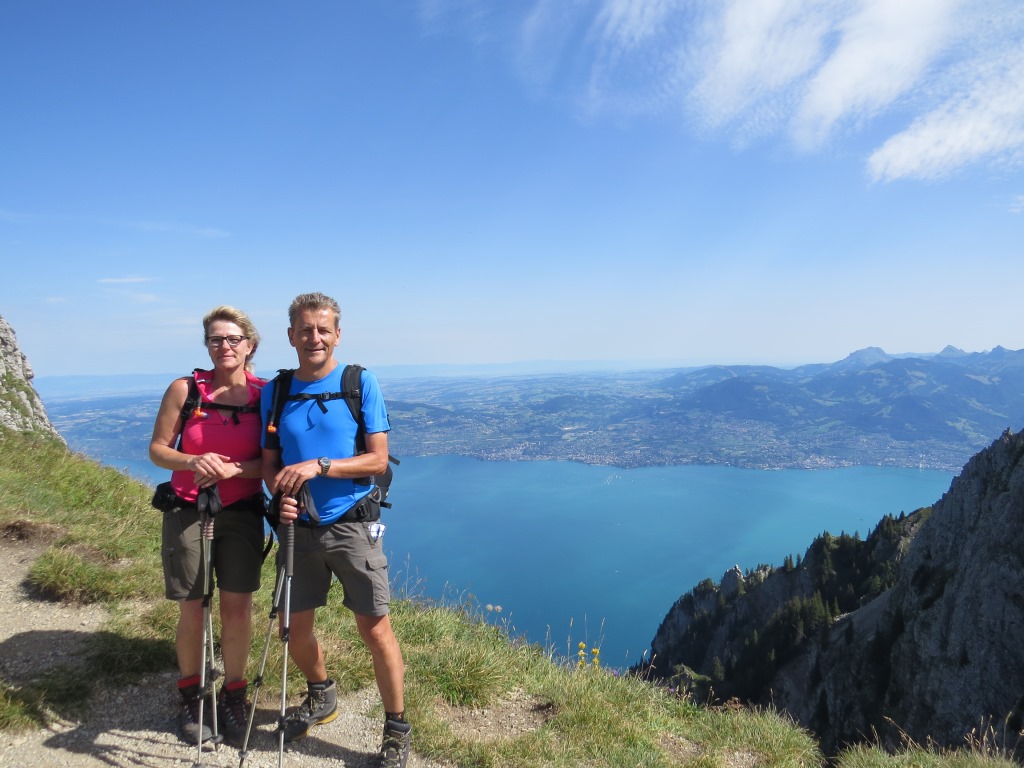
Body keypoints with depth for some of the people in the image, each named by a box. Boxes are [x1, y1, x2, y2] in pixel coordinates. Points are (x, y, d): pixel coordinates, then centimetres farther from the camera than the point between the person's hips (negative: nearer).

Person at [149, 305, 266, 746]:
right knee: (192, 611, 8)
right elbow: (158, 449, -1)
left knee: (237, 609, 5)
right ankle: (191, 695, 31)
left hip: (242, 512, 0)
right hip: (188, 511, 0)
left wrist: (231, 469, -21)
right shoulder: (184, 389, -5)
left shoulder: (265, 394, -4)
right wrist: (193, 462, -20)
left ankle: (233, 696, 26)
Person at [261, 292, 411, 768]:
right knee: (293, 627, 14)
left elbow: (378, 460, -9)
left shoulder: (361, 383, -6)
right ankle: (321, 697, 44)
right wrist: (281, 494, -12)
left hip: (352, 525, -4)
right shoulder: (275, 391, 5)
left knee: (374, 628, -2)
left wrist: (319, 466, -20)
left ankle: (397, 729, 19)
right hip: (299, 528, 4)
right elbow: (269, 463, 9)